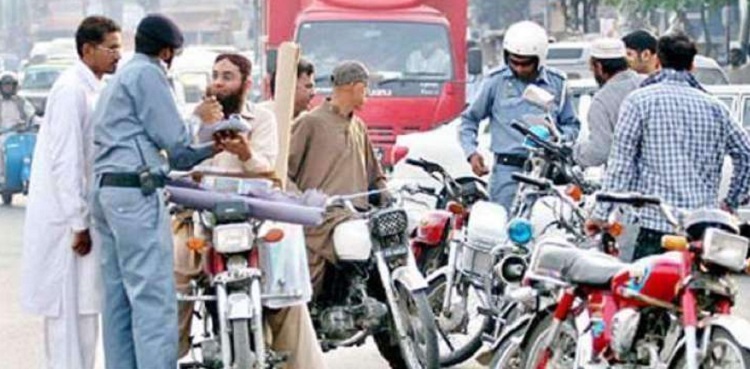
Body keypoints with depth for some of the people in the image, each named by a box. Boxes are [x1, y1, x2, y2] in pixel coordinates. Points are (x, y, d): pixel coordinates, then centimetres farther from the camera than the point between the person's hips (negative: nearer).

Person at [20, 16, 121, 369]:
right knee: (69, 308, -7)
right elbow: (64, 161, -19)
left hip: (79, 216, 9)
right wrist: (79, 223, -19)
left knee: (81, 307, 12)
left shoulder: (90, 90, 14)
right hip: (66, 220, -9)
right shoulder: (71, 90, -15)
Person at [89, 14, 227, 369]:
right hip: (136, 192, -10)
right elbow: (175, 141, -8)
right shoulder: (148, 74, -5)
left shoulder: (118, 79, 25)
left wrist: (210, 149, 27)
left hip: (106, 190, 10)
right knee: (154, 296, -12)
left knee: (118, 296, 7)